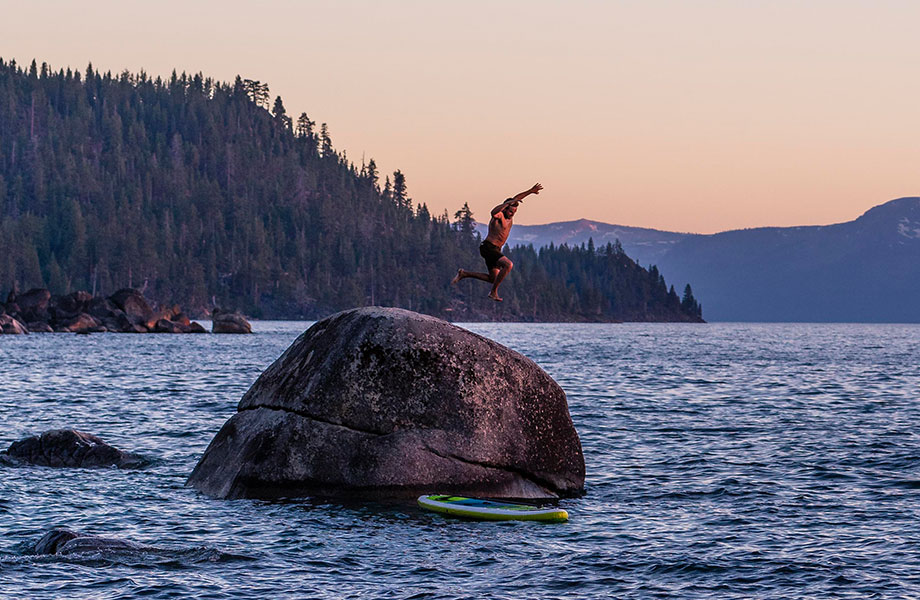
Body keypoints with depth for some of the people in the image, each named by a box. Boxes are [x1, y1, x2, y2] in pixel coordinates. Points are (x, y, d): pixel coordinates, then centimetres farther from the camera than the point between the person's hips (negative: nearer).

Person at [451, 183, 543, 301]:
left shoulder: (509, 215, 8)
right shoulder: (499, 214, -16)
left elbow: (517, 198, 21)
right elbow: (493, 212, -42)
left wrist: (531, 191, 24)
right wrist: (509, 202, -44)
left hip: (496, 250, 10)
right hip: (488, 247, -10)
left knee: (494, 279, 14)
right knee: (508, 264, -27)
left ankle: (463, 274, 23)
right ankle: (494, 292, -19)